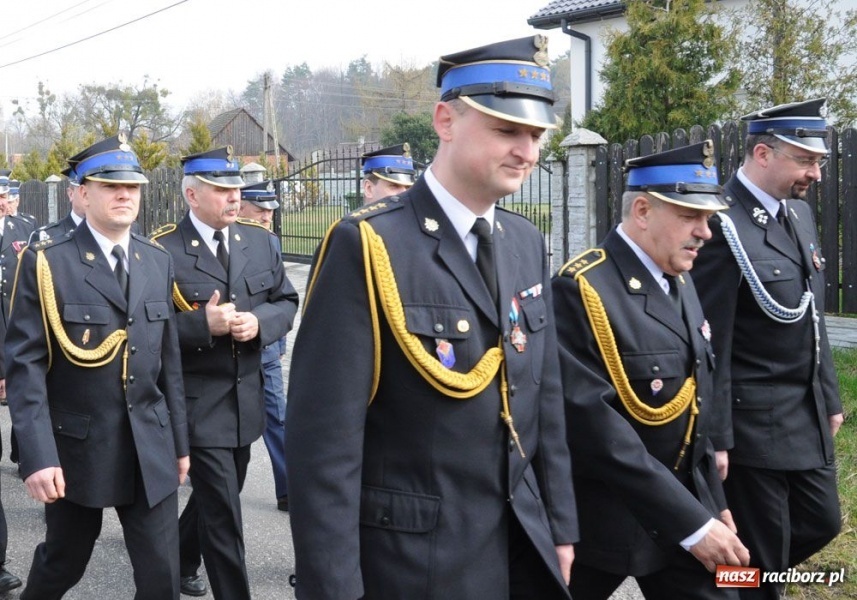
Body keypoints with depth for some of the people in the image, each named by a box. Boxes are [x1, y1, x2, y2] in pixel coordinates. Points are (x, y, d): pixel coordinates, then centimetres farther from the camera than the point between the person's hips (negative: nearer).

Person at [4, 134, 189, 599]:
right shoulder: (46, 263, -9)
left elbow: (168, 359, 10)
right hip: (75, 448, -3)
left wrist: (179, 440, 11)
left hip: (150, 449, 3)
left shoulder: (158, 262, 7)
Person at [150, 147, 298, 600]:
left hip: (246, 397, 6)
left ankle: (181, 562, 46)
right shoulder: (163, 250, -12)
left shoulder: (260, 240, 5)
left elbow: (286, 302, 9)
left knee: (215, 498, 21)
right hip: (197, 402, -6)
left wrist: (259, 322, -12)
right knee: (222, 512, -5)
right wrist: (203, 324, -24)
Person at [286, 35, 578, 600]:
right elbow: (324, 436, -19)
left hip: (522, 546, 6)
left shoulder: (528, 243, 5)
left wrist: (560, 525, 11)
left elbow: (545, 398, 11)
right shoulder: (368, 244, -17)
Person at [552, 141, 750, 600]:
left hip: (685, 508, 7)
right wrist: (691, 522, -23)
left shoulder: (679, 282, 6)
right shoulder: (582, 290, -21)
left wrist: (713, 503, 9)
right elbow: (596, 426, -26)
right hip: (601, 520, -6)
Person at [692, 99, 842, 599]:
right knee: (761, 550, 5)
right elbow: (712, 345, -20)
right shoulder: (725, 227, -20)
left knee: (822, 522, 19)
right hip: (755, 422, -8)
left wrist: (830, 397, 17)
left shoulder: (800, 212, 8)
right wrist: (716, 438, -18)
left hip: (808, 415, 8)